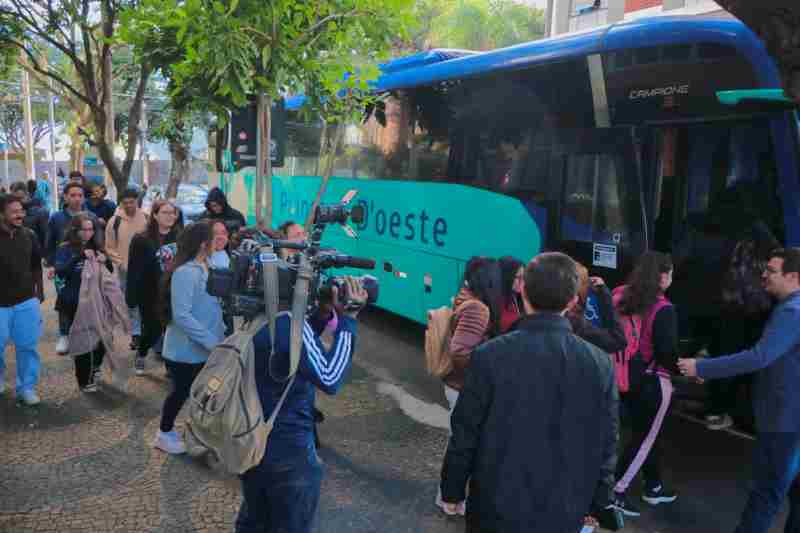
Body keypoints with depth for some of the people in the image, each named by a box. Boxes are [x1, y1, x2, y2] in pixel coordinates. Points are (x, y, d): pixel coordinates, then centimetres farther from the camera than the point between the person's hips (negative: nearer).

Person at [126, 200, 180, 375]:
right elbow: (133, 271, -7)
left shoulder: (180, 238, -2)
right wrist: (131, 297, -10)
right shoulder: (141, 239, -6)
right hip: (149, 295, -1)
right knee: (152, 330, 8)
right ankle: (140, 355, 38)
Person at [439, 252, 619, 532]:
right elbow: (606, 444, -3)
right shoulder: (600, 364, -10)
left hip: (498, 506, -2)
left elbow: (465, 433, -11)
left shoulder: (490, 356, -17)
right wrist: (595, 504, 11)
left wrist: (452, 490, 4)